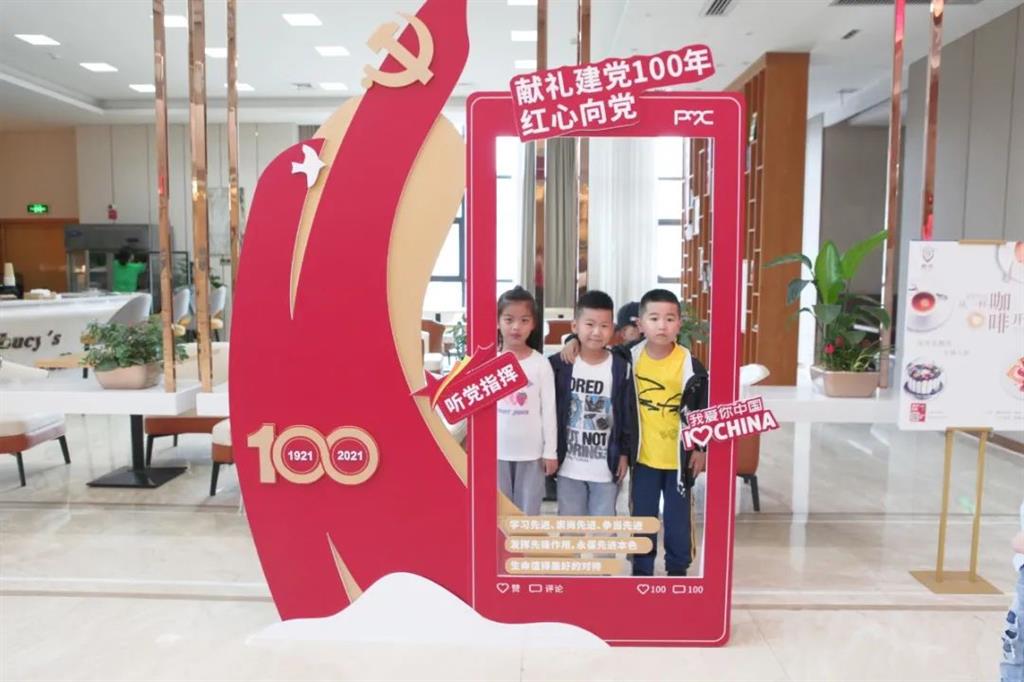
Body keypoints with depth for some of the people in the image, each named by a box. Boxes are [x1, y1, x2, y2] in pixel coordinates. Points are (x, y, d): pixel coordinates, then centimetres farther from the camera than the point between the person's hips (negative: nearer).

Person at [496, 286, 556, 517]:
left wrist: (550, 451, -3)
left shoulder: (540, 363, -6)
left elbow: (548, 409, -3)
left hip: (531, 451, -1)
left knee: (529, 513, 9)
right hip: (496, 450, 1)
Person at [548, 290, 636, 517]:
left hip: (606, 466, 0)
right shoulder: (559, 364, -5)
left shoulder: (622, 368, -6)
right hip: (569, 466, 1)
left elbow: (628, 415, 1)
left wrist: (624, 453, 1)